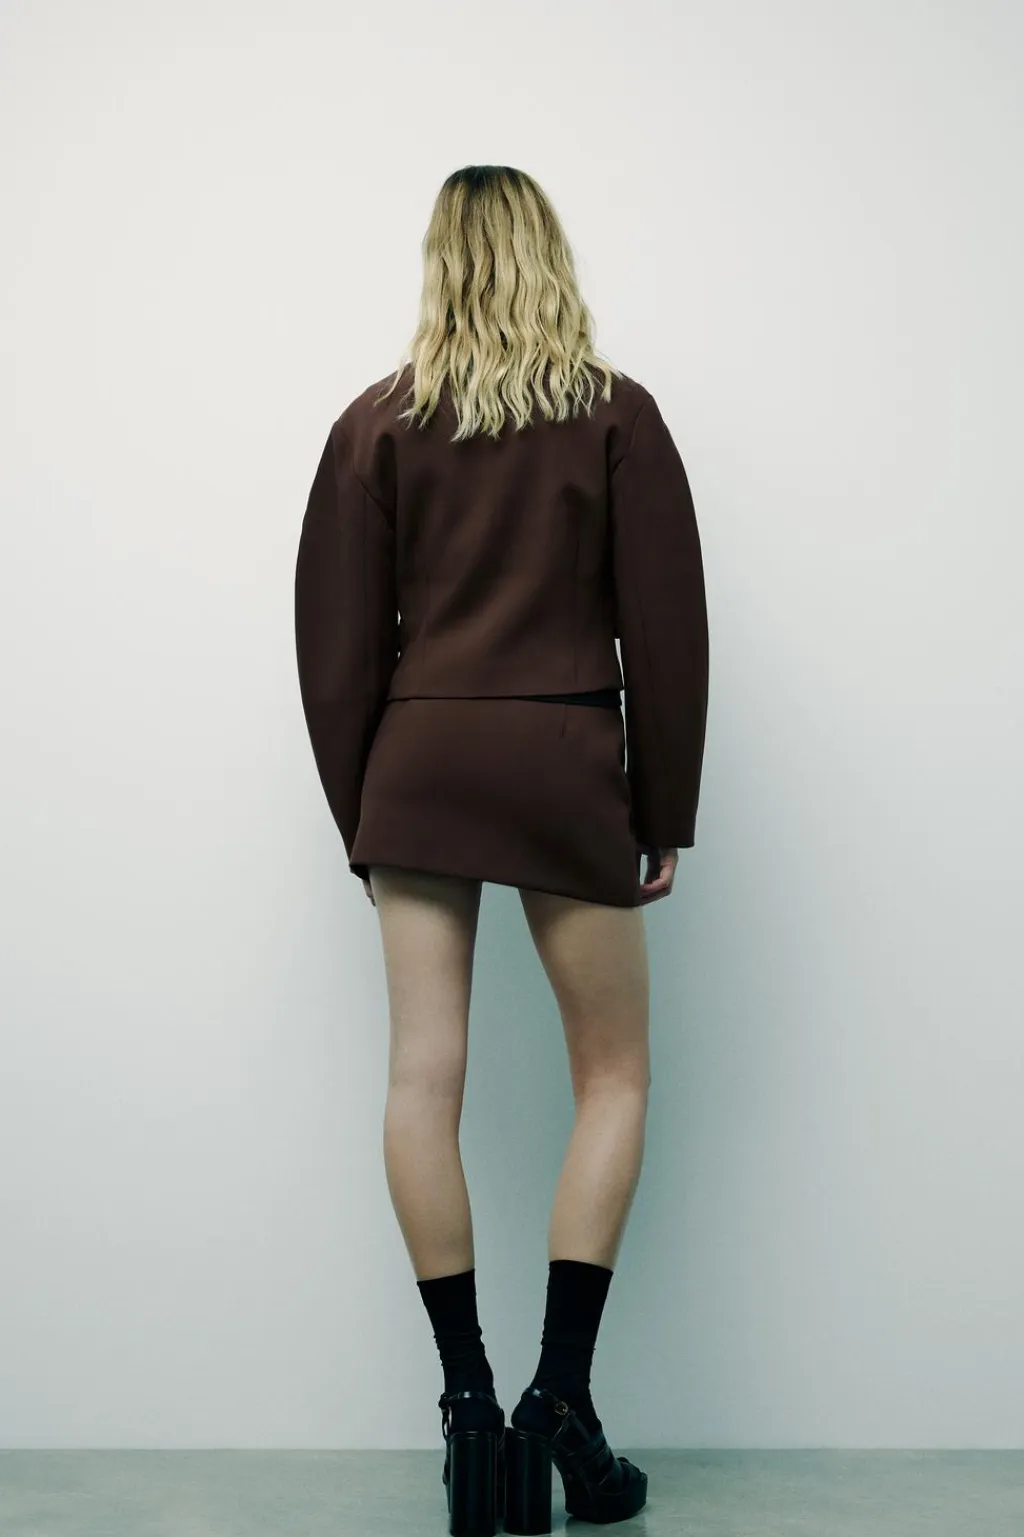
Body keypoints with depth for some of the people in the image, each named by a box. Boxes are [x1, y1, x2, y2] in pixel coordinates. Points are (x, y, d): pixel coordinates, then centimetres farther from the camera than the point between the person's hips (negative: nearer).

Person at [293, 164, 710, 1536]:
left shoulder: (379, 424, 6)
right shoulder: (616, 416, 2)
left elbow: (337, 638, 4)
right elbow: (666, 630, 0)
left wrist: (360, 815, 12)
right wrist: (666, 814, 7)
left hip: (419, 762, 2)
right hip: (567, 765, -1)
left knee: (425, 1075, 3)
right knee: (613, 1076, 10)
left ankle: (470, 1403, 6)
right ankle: (561, 1401, 5)